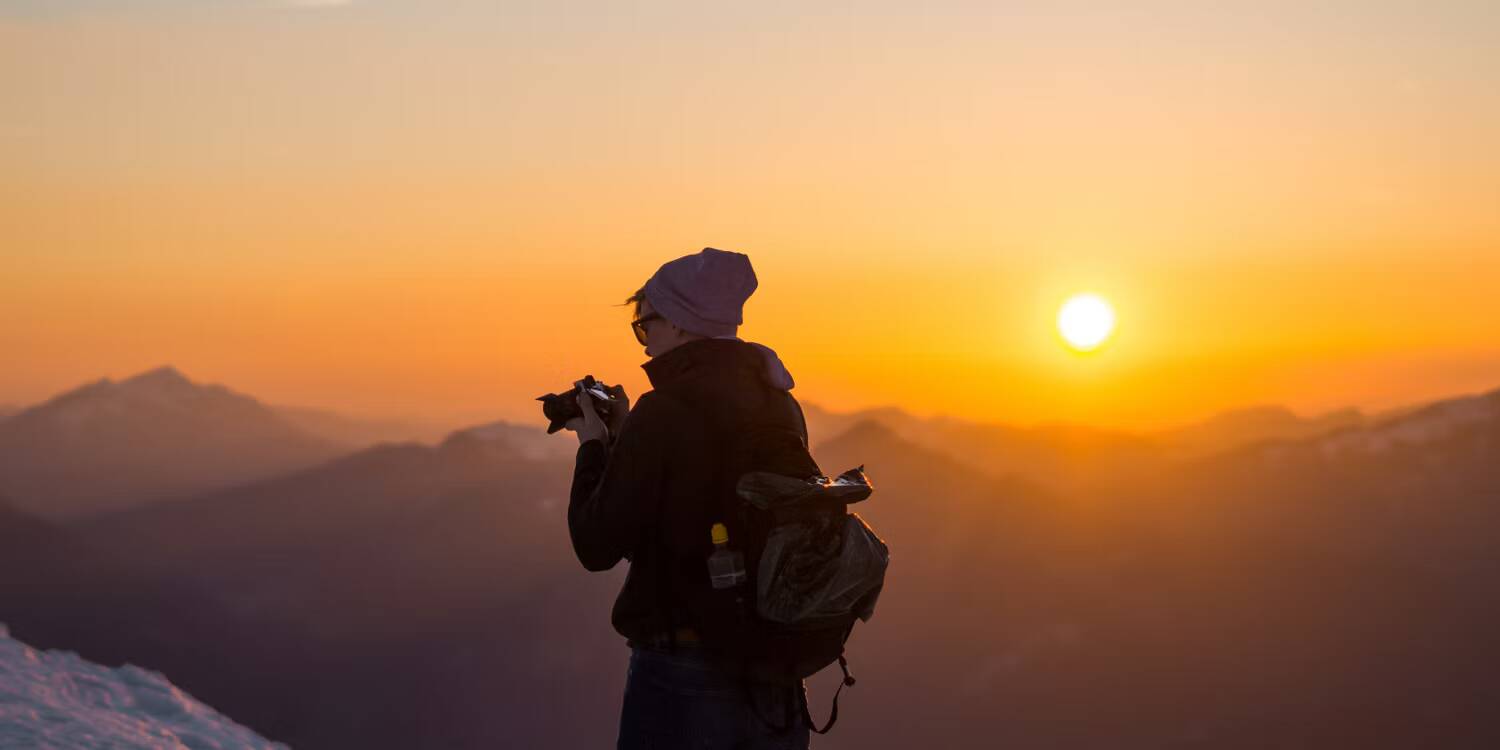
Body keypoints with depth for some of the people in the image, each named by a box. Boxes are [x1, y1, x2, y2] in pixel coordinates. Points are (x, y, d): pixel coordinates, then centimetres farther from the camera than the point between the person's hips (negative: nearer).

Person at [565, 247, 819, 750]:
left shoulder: (663, 412, -14)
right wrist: (622, 439, 18)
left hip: (683, 675, -6)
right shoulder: (779, 406, 7)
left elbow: (597, 547, -10)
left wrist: (593, 447, 3)